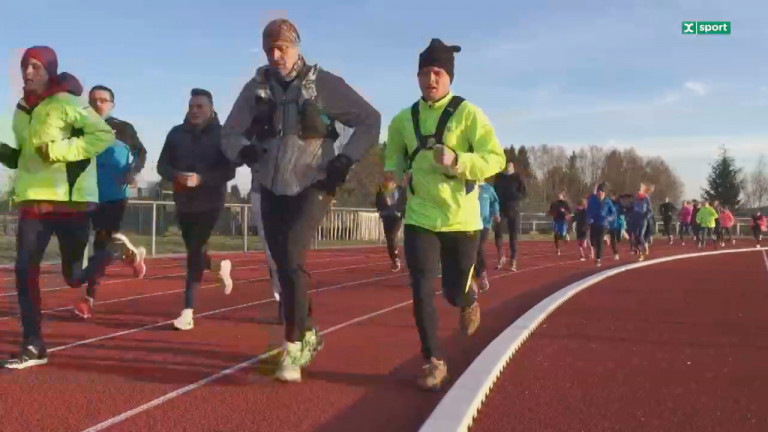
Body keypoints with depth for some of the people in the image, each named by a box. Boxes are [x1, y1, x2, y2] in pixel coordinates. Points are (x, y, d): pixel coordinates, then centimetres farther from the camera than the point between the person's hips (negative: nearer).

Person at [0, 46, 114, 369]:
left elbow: (104, 135, -16)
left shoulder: (67, 102, -8)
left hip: (70, 199, -6)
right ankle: (33, 347, 5)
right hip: (33, 200, 6)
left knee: (74, 275, 2)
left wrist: (60, 149, -20)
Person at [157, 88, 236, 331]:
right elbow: (162, 165, 2)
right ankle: (220, 267, 49)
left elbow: (229, 171, -11)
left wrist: (201, 179, -25)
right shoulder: (176, 133, 4)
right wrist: (178, 176, -19)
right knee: (194, 252, 15)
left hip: (210, 203, -4)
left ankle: (188, 312, -7)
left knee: (195, 252, -10)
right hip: (183, 203, 4)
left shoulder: (221, 134, -6)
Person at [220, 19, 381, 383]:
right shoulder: (256, 88, 2)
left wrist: (346, 159, -12)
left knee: (292, 256, -22)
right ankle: (308, 334, 30)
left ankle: (293, 346, -14)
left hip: (313, 187, -4)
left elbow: (370, 120, -1)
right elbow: (229, 134, 8)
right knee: (284, 267, 9)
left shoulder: (323, 83, -7)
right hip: (272, 190, 4)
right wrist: (243, 150, -15)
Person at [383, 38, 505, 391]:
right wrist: (392, 169, -2)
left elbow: (496, 159, -13)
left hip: (462, 220, -2)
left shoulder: (468, 114, -9)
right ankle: (433, 362, 8)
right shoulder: (403, 119, 3)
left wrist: (457, 160, -28)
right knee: (422, 291, -8)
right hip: (420, 219, 2)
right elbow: (394, 152, 20)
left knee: (455, 292, 10)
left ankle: (470, 298, 49)